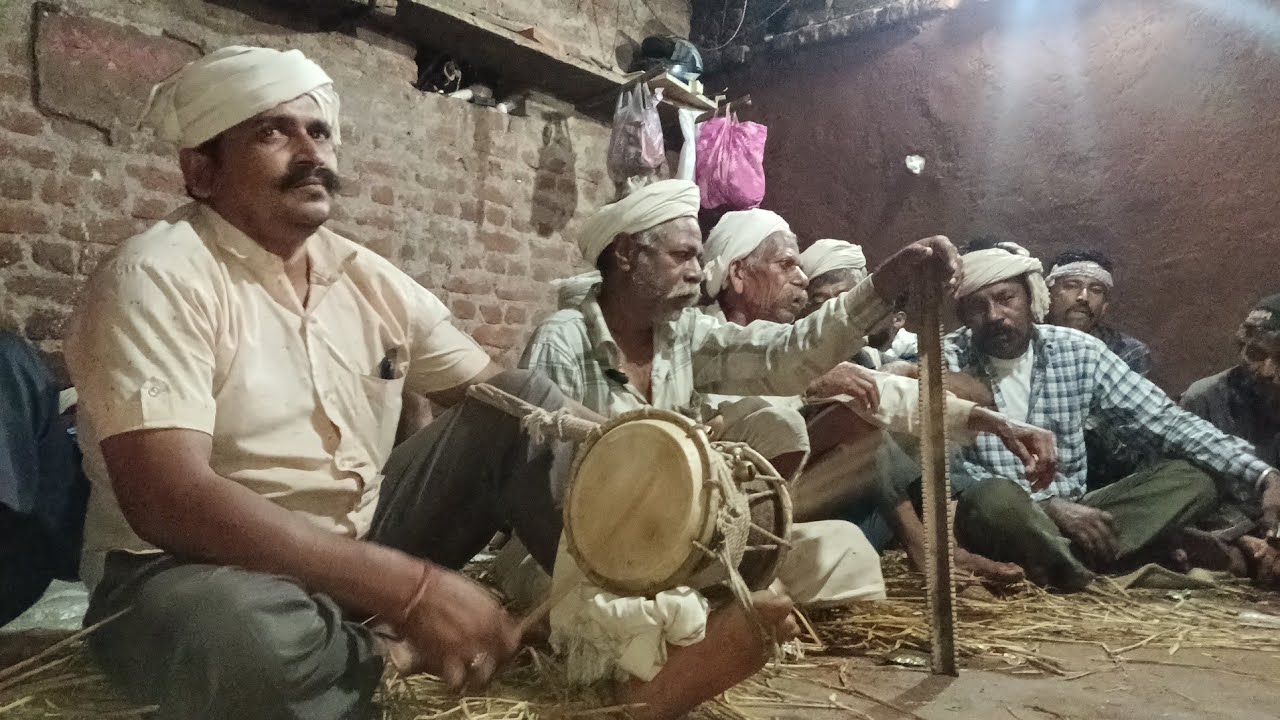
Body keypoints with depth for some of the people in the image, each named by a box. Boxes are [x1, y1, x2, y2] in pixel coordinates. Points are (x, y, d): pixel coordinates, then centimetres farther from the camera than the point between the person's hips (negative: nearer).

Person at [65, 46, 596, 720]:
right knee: (244, 631, -41)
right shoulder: (156, 277, -17)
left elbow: (501, 391, 6)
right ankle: (390, 651, -11)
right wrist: (410, 588, -33)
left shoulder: (373, 280, 4)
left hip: (358, 544, 6)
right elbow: (170, 502, -29)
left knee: (532, 409, -4)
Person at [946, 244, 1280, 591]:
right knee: (994, 497, -39)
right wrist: (1050, 504, -24)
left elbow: (1166, 421, -1)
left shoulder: (1079, 351, 1)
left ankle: (1066, 564, -26)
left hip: (1069, 514, 5)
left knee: (1194, 478, -12)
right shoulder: (947, 362, -10)